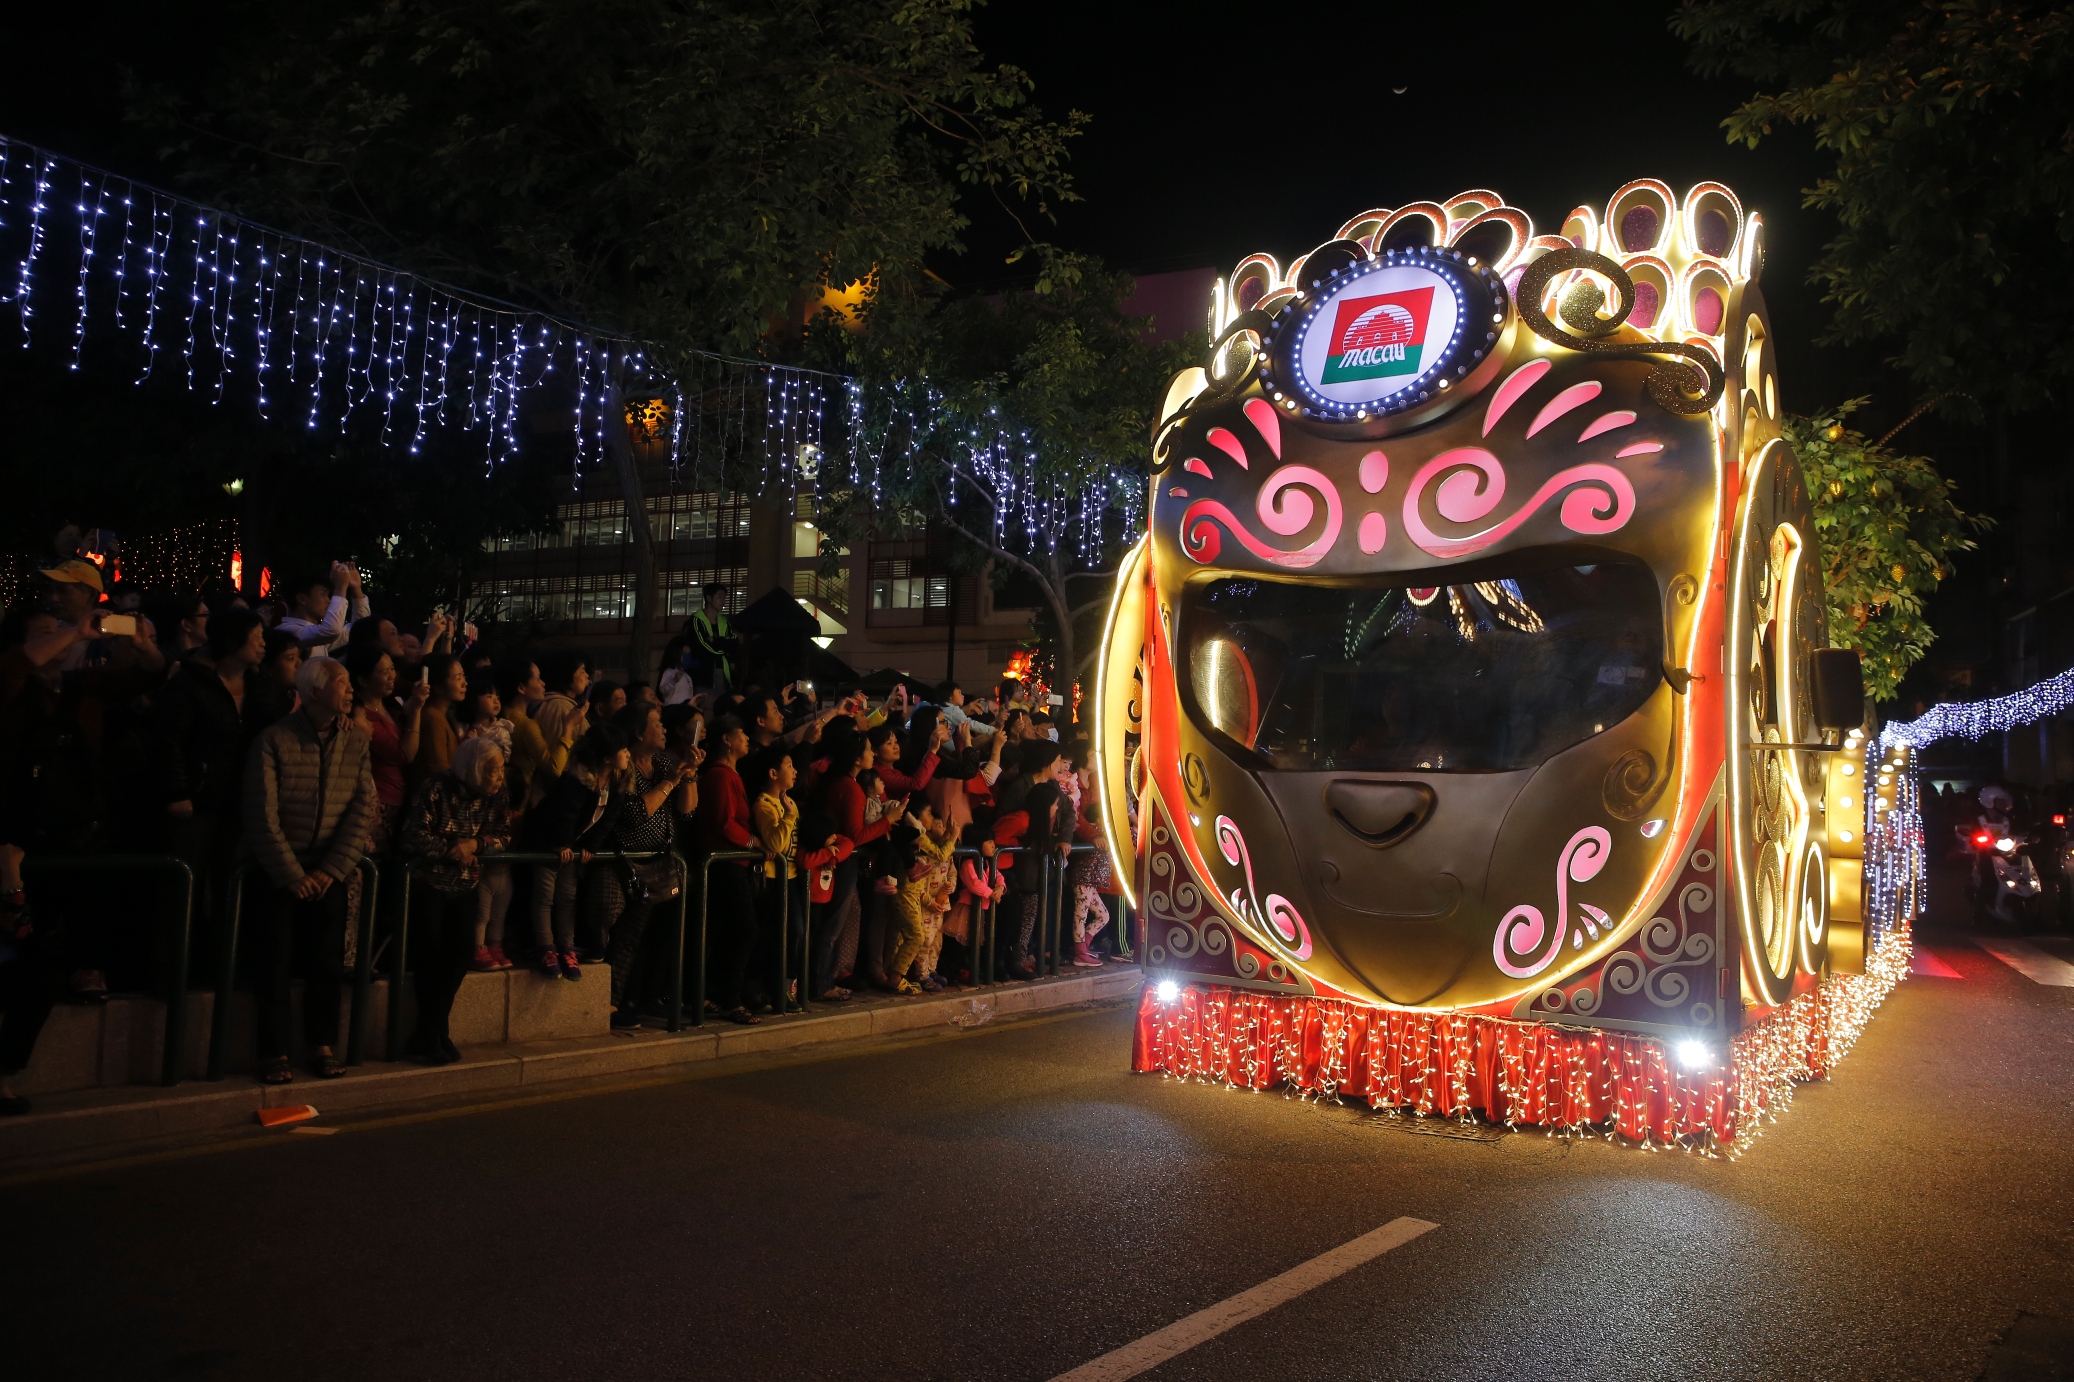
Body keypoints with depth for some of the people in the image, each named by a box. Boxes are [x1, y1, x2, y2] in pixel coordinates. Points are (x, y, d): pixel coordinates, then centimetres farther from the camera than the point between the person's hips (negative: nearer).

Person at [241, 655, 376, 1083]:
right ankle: (274, 1052, 3)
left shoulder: (355, 740, 2)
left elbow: (363, 809, -2)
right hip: (276, 867, -2)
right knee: (276, 958, -6)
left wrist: (330, 871, -10)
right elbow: (263, 815, -11)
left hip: (327, 869, 3)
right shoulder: (274, 739, -8)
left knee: (327, 959, -2)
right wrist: (292, 876, -12)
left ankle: (323, 1047, 9)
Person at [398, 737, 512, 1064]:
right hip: (429, 880, -4)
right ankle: (432, 1033, 1)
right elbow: (414, 836, -21)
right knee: (430, 950, -12)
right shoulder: (437, 789, -16)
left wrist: (475, 845, -17)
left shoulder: (495, 797, 0)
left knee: (462, 949, -8)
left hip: (464, 884, 5)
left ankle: (429, 1032, 3)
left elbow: (504, 835, 0)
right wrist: (451, 849, -17)